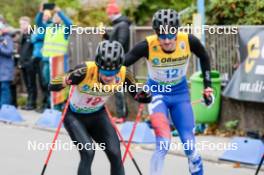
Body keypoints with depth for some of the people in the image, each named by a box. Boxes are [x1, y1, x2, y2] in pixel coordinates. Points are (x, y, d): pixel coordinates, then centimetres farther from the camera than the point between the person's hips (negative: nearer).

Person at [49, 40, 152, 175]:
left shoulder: (122, 74, -23)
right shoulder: (86, 70, -34)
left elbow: (138, 95, -11)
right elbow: (52, 86, -32)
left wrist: (144, 96, -34)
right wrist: (64, 80, -53)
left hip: (98, 115, 4)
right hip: (75, 116, -3)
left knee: (115, 154, -9)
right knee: (88, 152, -23)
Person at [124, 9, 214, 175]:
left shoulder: (189, 41, -22)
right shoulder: (148, 46, -28)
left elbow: (204, 57, -1)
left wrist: (208, 86, 3)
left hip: (181, 93, 2)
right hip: (157, 93, -2)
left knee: (190, 145, 2)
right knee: (164, 144, -21)